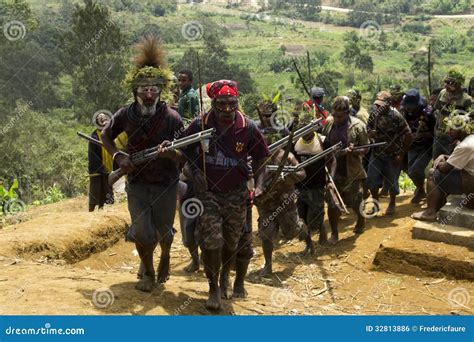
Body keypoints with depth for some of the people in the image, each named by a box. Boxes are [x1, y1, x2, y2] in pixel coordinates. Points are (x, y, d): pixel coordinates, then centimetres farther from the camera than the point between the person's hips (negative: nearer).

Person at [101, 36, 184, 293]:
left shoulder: (172, 118, -14)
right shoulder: (126, 115, -8)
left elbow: (184, 157, -11)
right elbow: (105, 136, 11)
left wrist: (170, 153, -34)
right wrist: (119, 157, -7)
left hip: (165, 185, -1)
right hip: (136, 183, 1)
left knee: (163, 232, 12)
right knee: (142, 234, -6)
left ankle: (165, 257, 49)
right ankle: (148, 271, 24)